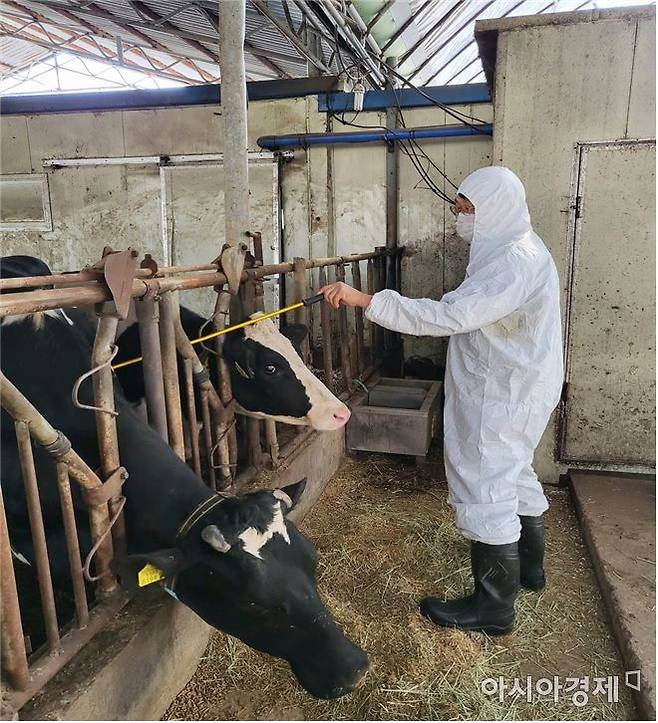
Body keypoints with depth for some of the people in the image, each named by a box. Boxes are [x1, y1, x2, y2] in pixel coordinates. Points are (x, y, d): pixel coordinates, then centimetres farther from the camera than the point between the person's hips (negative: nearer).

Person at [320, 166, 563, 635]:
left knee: (485, 488, -1)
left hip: (501, 397, -11)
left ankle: (494, 605, 14)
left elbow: (451, 315, -35)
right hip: (512, 386, 11)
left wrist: (364, 299, -37)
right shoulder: (516, 249, 9)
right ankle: (529, 566, 43)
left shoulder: (514, 261, -25)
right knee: (514, 474, 23)